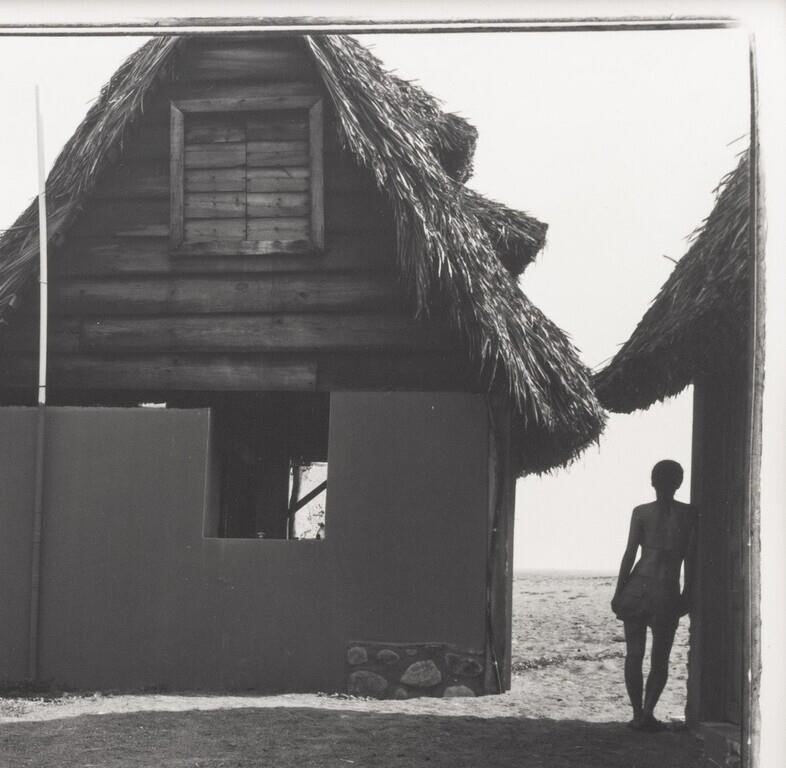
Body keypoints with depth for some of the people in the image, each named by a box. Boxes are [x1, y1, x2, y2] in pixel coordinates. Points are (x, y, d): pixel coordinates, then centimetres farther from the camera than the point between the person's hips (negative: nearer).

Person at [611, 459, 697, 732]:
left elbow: (629, 554, -1)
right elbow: (691, 558, 0)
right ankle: (648, 711, -6)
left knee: (634, 654, 9)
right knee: (660, 658, 10)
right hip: (668, 592, 0)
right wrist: (687, 594, 8)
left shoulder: (641, 512, 0)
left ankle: (638, 714, 5)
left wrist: (618, 592, 4)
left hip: (637, 586, 0)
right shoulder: (689, 514, 1)